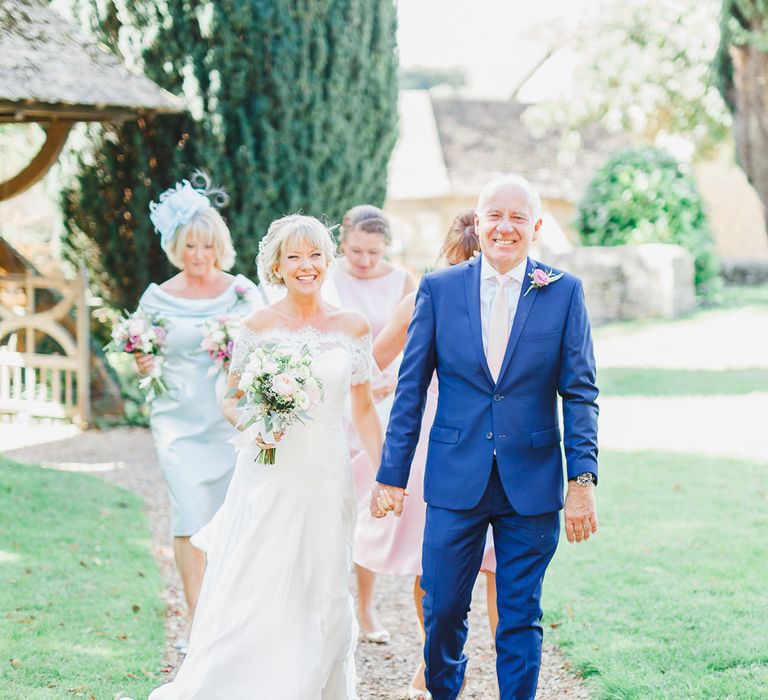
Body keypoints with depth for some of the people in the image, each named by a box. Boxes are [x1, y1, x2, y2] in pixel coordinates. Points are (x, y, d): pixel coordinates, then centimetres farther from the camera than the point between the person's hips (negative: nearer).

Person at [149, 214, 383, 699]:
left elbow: (364, 408, 9)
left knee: (321, 598, 7)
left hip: (328, 478, 2)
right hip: (269, 477, -2)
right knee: (252, 593, -5)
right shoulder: (259, 327, -1)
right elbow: (231, 399, 6)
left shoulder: (353, 328, 4)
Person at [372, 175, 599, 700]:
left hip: (532, 483, -1)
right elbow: (410, 390, 4)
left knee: (521, 617, 6)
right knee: (443, 609, 7)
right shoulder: (439, 289, 2)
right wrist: (392, 475, 1)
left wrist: (583, 479, -8)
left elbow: (580, 394, 0)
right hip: (456, 480, 1)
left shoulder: (563, 293, 0)